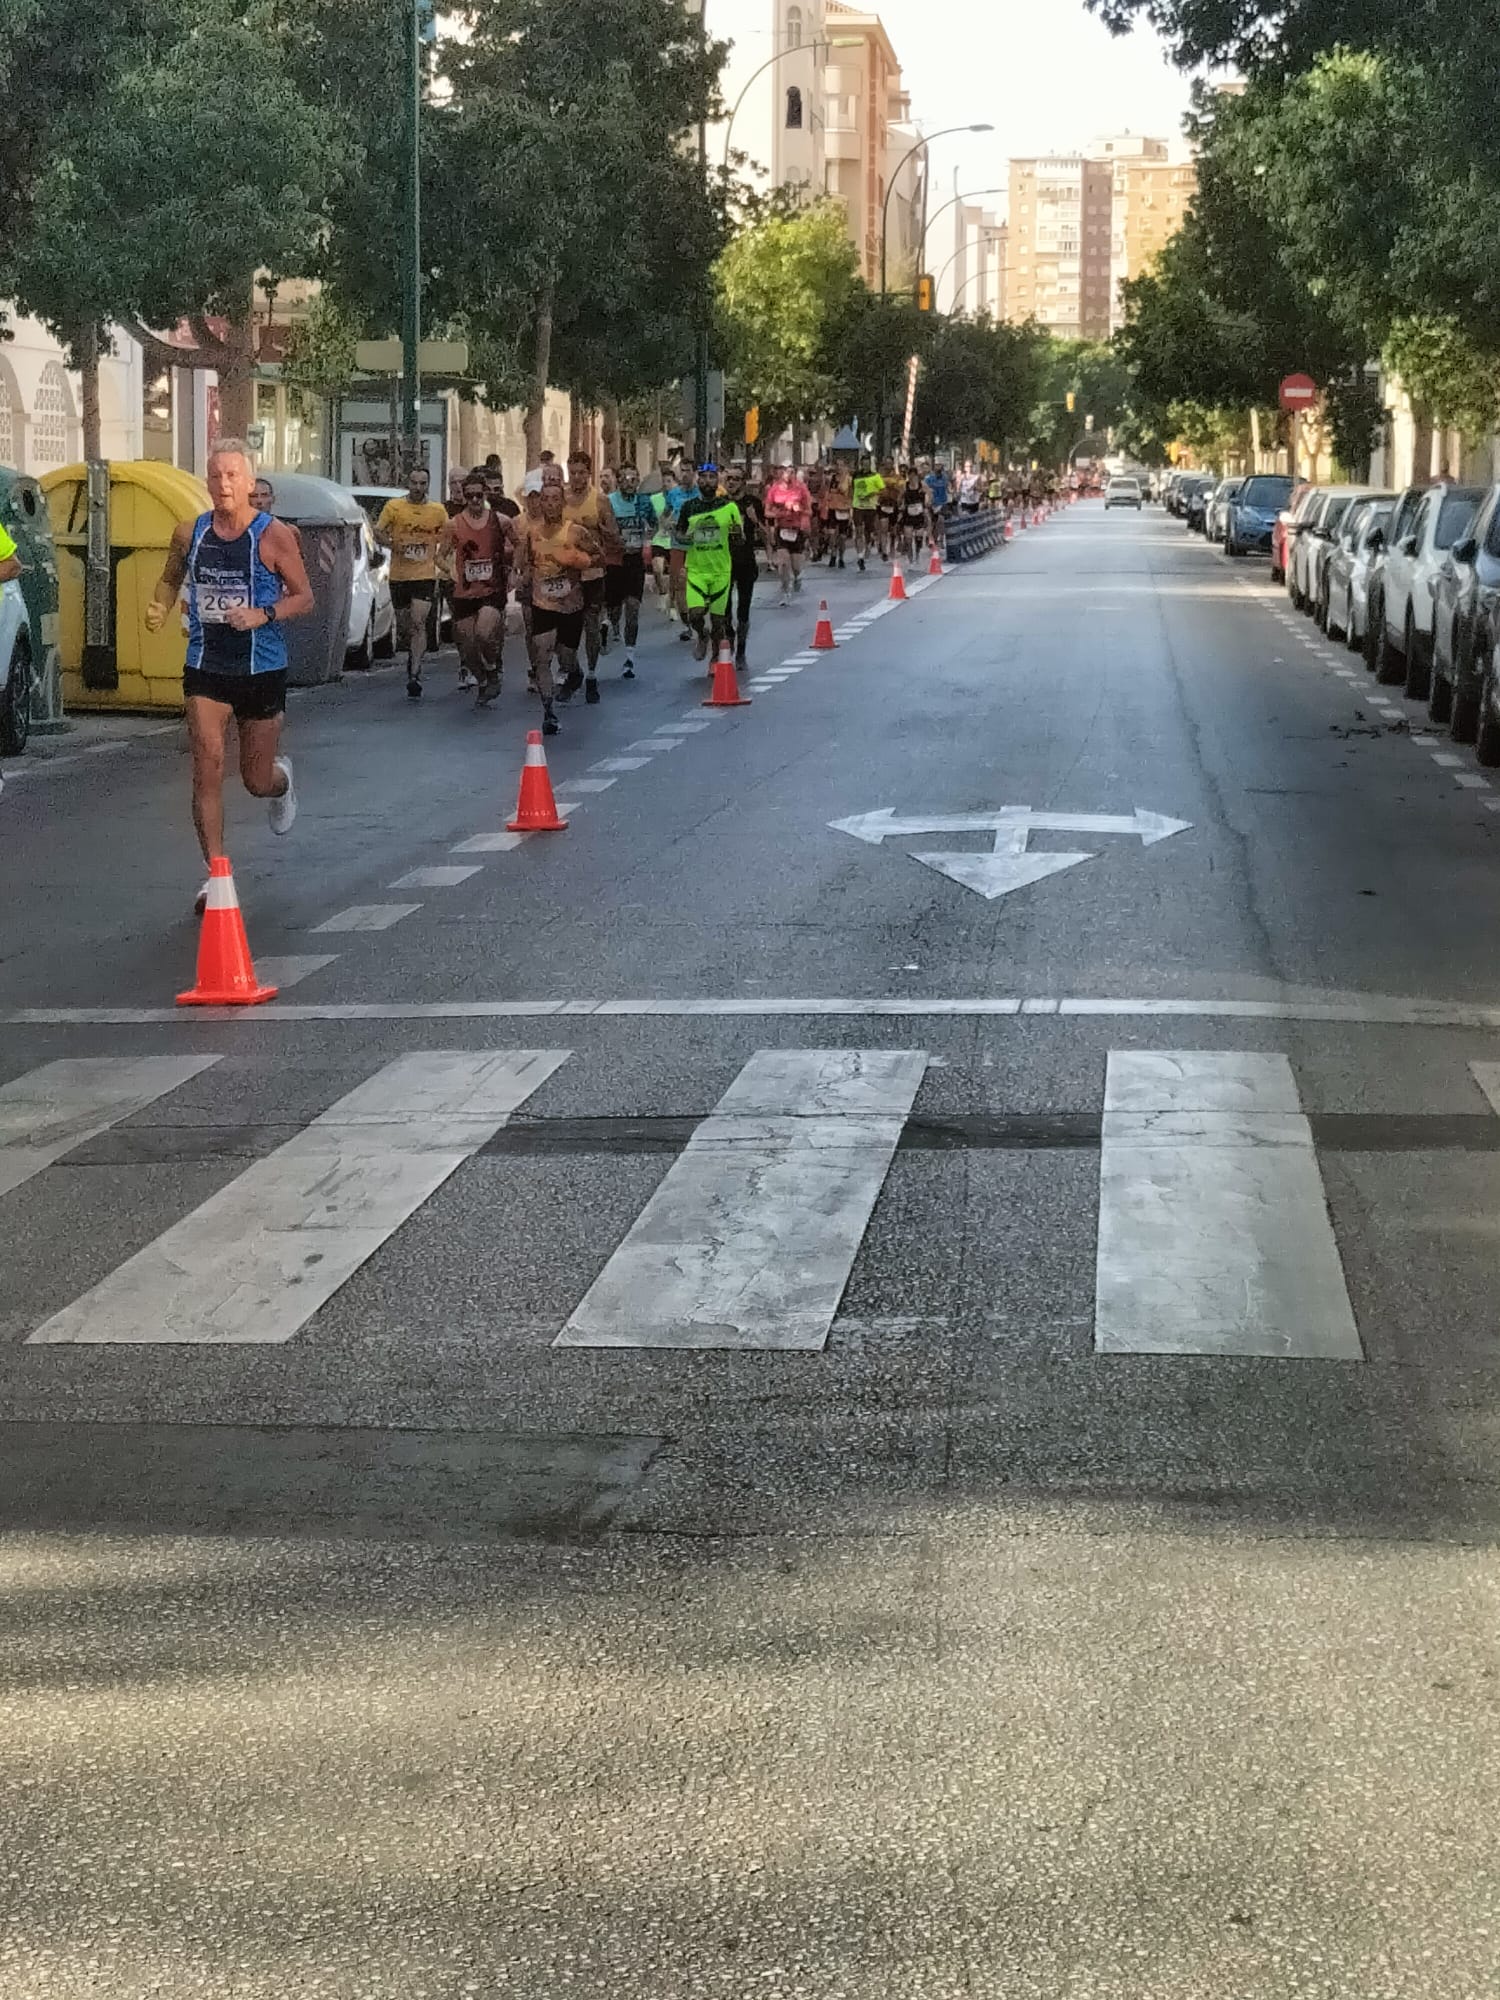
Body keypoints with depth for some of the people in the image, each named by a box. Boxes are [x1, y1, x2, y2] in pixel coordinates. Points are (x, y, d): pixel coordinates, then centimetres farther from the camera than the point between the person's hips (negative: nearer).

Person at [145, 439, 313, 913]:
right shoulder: (190, 533, 2)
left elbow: (304, 597, -5)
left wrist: (264, 615, -23)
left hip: (262, 669, -2)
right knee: (207, 766, -13)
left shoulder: (274, 536, -9)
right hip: (205, 667, 2)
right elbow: (171, 577, 20)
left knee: (257, 781, 8)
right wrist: (160, 607, -2)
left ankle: (282, 779, 48)